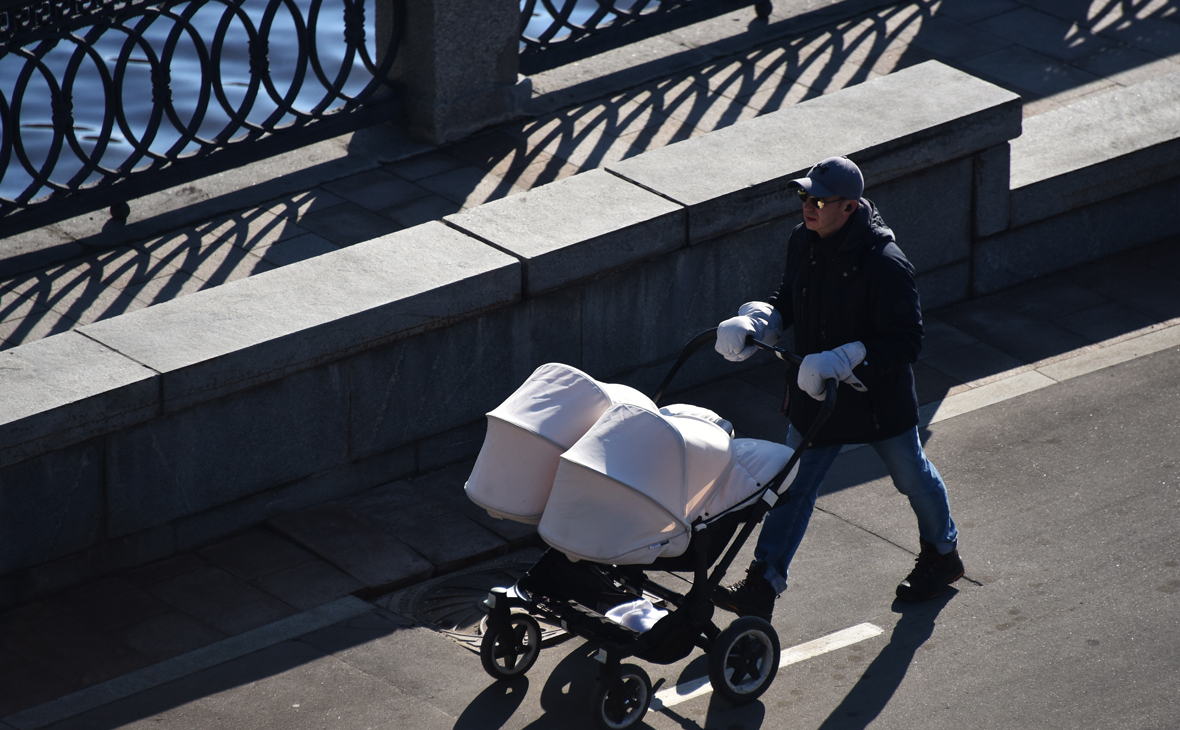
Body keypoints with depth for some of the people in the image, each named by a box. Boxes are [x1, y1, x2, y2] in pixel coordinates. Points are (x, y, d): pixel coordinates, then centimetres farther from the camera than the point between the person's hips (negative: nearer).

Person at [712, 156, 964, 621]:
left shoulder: (885, 265, -30)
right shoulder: (803, 242, -8)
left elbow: (906, 344, -28)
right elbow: (788, 302, 9)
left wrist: (840, 361, -38)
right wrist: (751, 322, -11)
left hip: (879, 399, -5)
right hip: (815, 394, 5)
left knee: (913, 478, 19)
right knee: (793, 485, 5)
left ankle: (943, 555, 44)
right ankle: (762, 586, 9)